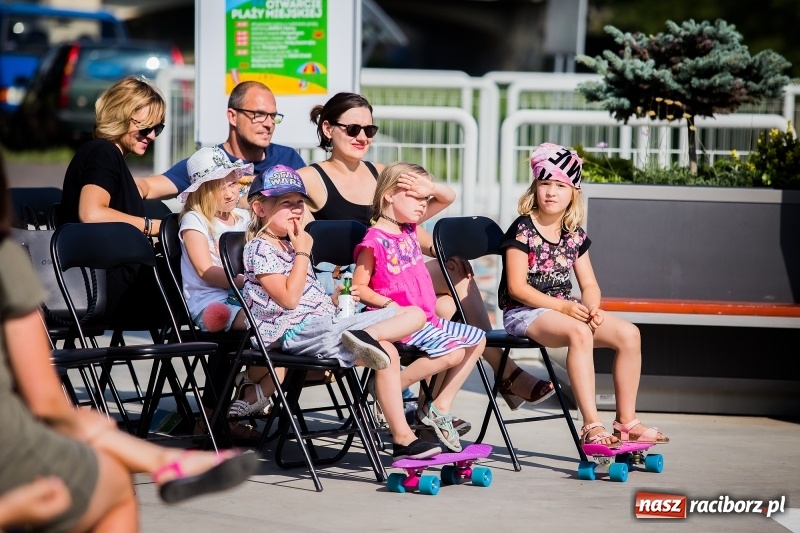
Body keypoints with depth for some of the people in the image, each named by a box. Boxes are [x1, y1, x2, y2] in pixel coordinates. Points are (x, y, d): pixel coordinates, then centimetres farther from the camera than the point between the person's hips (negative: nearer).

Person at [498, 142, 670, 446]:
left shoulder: (575, 235, 10)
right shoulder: (523, 229, -10)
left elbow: (589, 284, 11)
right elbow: (517, 287, -15)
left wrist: (591, 307, -13)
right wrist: (563, 307, -23)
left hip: (567, 309, 7)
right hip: (524, 312, -7)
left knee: (628, 333, -11)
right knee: (579, 333, -37)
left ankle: (626, 421, -2)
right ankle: (592, 426, -40)